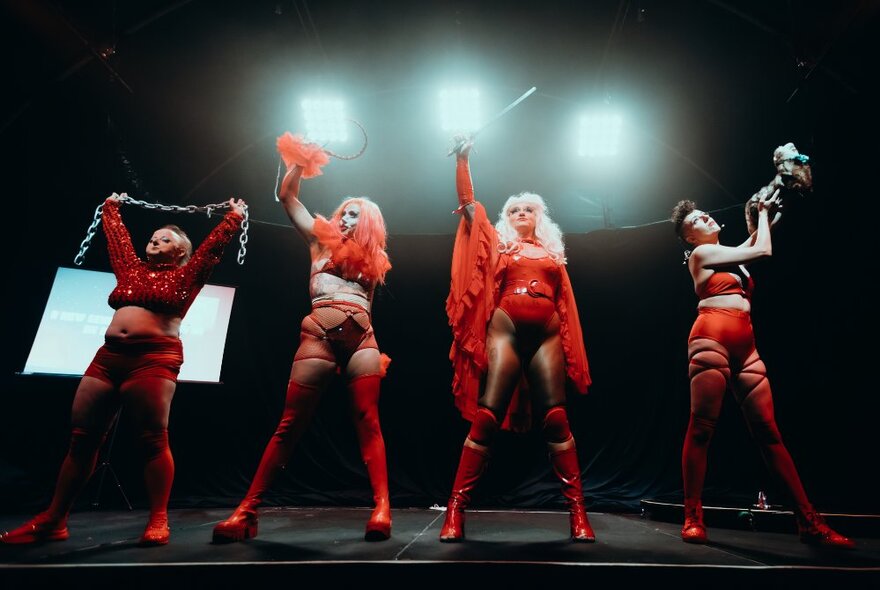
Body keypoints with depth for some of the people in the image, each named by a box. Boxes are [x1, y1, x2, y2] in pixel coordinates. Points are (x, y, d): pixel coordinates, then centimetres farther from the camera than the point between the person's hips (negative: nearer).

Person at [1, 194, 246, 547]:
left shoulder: (185, 276, 9)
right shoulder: (131, 270, 23)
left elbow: (215, 243, 9)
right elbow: (116, 235, 37)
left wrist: (235, 217, 18)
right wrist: (111, 208, 48)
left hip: (154, 359, -6)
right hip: (108, 358, 6)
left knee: (152, 440, -9)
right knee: (82, 438, 6)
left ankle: (158, 521, -4)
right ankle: (53, 520, 16)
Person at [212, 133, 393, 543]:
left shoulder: (373, 259, 21)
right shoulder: (320, 239, 19)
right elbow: (287, 197, 20)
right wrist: (300, 162, 12)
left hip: (361, 338, 1)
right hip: (319, 336, -1)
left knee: (367, 421, -7)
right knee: (290, 425, -2)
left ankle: (382, 508, -7)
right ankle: (247, 511, 5)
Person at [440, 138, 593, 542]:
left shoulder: (551, 252, 21)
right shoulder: (497, 242, 19)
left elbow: (565, 302, 18)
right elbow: (467, 203, 14)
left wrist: (573, 351, 10)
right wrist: (462, 159, 10)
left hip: (547, 335, 2)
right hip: (506, 330, -2)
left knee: (556, 418, -4)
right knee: (487, 417, -8)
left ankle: (578, 511, 4)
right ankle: (456, 509, -3)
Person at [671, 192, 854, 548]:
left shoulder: (727, 255, 25)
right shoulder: (701, 254, 4)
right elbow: (764, 251, 3)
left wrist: (767, 214, 30)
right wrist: (763, 213, 17)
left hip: (745, 347, 8)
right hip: (711, 340, -7)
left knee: (768, 430, 4)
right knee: (702, 427, -10)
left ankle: (808, 520, 6)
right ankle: (693, 517, -8)